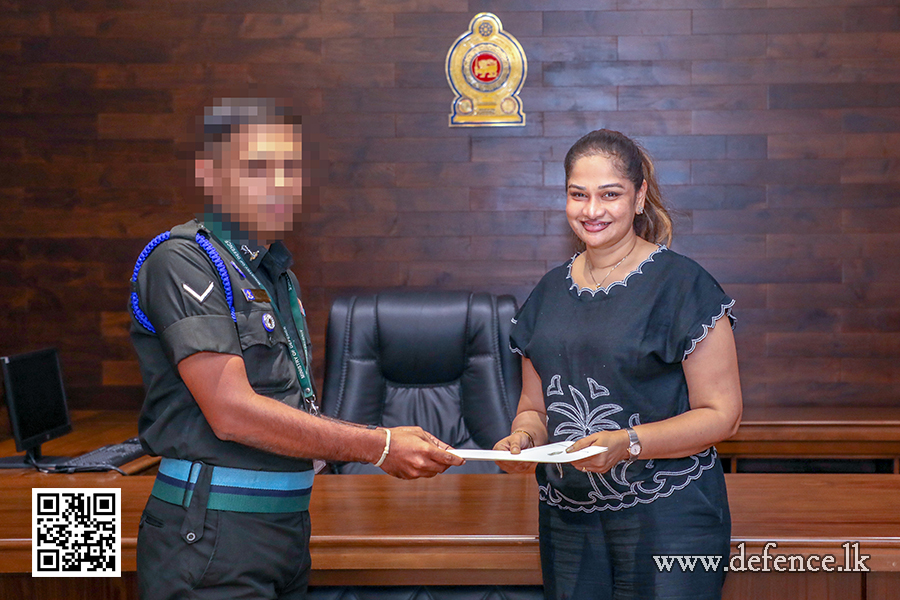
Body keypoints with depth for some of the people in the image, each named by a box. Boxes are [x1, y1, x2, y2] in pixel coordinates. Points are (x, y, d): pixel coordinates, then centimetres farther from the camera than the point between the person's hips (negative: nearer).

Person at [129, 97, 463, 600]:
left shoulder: (279, 275, 17)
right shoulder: (182, 261, -12)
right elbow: (232, 413, -20)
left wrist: (387, 445, 5)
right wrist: (378, 446, -17)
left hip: (286, 535, 8)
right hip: (211, 541, -8)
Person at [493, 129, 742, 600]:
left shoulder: (682, 284, -8)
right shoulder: (551, 291, 11)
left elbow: (722, 414, -10)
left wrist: (627, 444, -23)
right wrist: (523, 438, -6)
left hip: (667, 516, -5)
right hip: (566, 518, 5)